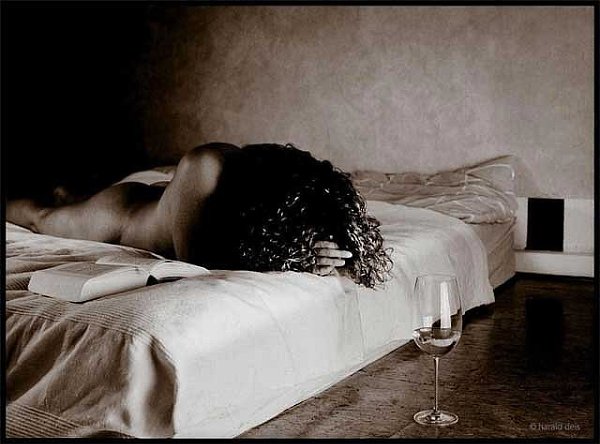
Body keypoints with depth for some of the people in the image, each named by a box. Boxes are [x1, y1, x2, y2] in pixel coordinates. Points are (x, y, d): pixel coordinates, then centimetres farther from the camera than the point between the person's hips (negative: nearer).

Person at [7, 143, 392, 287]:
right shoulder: (204, 169, -51)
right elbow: (195, 262, -44)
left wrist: (362, 256, -47)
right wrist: (284, 261, -53)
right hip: (119, 213, -4)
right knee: (39, 216, 31)